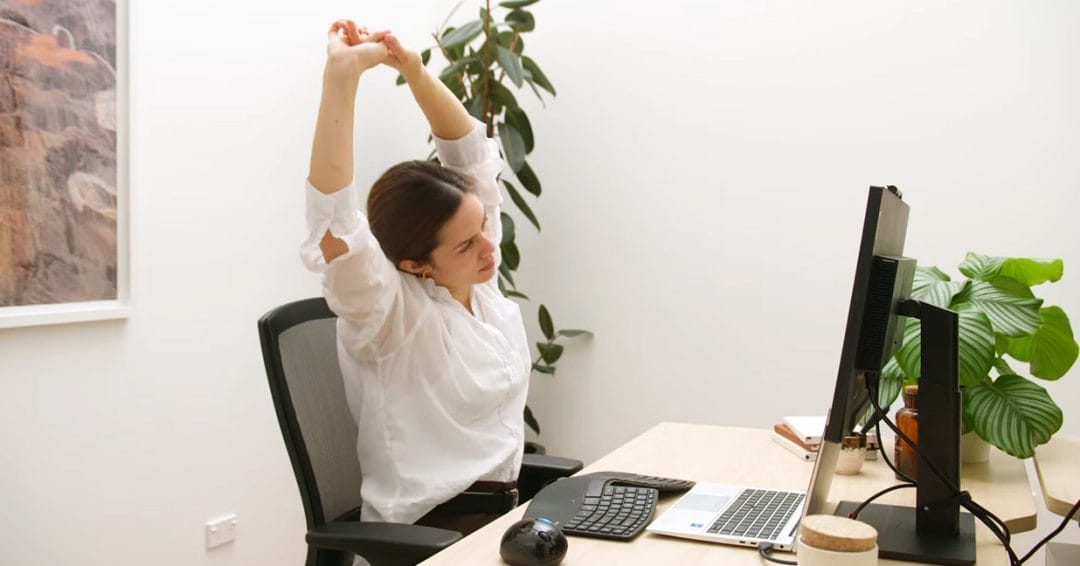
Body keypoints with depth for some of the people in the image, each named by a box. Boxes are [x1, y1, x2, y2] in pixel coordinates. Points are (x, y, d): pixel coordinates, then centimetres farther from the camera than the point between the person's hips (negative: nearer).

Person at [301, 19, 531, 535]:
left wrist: (413, 69, -12)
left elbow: (471, 149, 2)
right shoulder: (387, 311, -18)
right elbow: (333, 226, -36)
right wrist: (342, 75, -39)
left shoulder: (476, 278, 0)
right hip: (428, 531, -6)